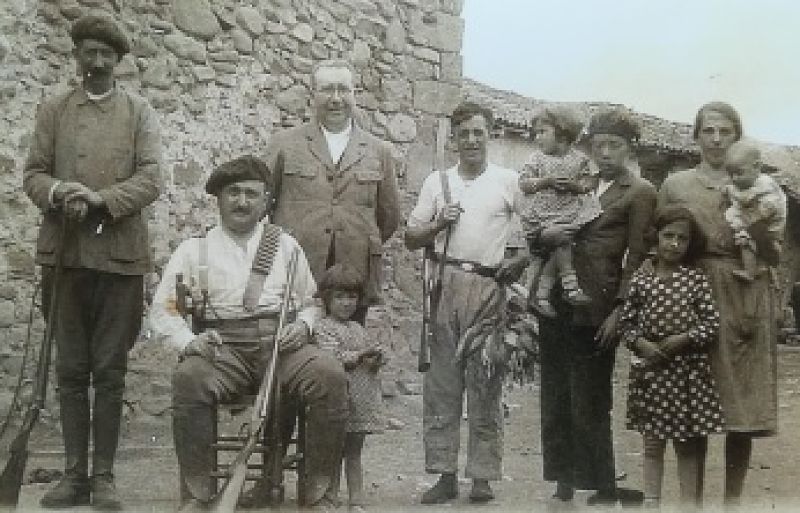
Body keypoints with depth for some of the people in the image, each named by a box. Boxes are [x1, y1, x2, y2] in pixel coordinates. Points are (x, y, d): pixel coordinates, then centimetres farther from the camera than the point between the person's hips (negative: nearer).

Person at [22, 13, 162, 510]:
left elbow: (151, 179, -3)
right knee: (71, 370, 5)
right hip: (66, 253, 2)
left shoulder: (140, 112, 7)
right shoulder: (53, 110, 13)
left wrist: (102, 198, -19)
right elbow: (33, 174, 8)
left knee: (110, 371, 1)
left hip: (121, 254, -2)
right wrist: (57, 193, -14)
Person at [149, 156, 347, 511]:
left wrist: (303, 325, -1)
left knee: (330, 376, -29)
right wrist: (188, 342, -10)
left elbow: (311, 303, 23)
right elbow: (162, 310, 9)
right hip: (222, 347, -1)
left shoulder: (286, 245, 21)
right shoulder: (194, 249, 15)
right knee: (189, 378, -35)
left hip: (281, 346, 1)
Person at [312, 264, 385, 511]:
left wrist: (376, 359, -4)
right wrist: (362, 354, -16)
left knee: (354, 454, 12)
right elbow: (332, 359, -17)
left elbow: (371, 360, 19)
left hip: (362, 402, 6)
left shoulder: (358, 328, 18)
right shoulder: (324, 327, -4)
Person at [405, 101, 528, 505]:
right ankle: (445, 474, 6)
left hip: (488, 288, -2)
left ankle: (483, 477, 4)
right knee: (441, 382, 1)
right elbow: (411, 239, 15)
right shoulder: (437, 181, 14)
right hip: (445, 286, 2)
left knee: (486, 385, -2)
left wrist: (519, 262, -6)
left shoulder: (508, 181, 8)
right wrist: (438, 223, -3)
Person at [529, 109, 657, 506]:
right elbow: (537, 234, 20)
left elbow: (635, 257, -5)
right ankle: (563, 485, 19)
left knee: (589, 406, -3)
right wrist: (544, 234, -3)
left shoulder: (639, 193, 1)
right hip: (556, 305, 6)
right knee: (555, 402, 9)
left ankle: (603, 491, 8)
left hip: (594, 311, -6)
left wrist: (618, 311, -12)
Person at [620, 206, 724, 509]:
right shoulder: (641, 278, 0)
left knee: (688, 444, 8)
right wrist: (641, 344, -11)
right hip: (650, 368, 1)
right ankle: (651, 501, 16)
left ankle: (690, 502, 16)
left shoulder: (696, 279, -2)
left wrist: (682, 339, -14)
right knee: (653, 441, 9)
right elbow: (626, 322, 4)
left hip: (689, 369, 0)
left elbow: (712, 323, -4)